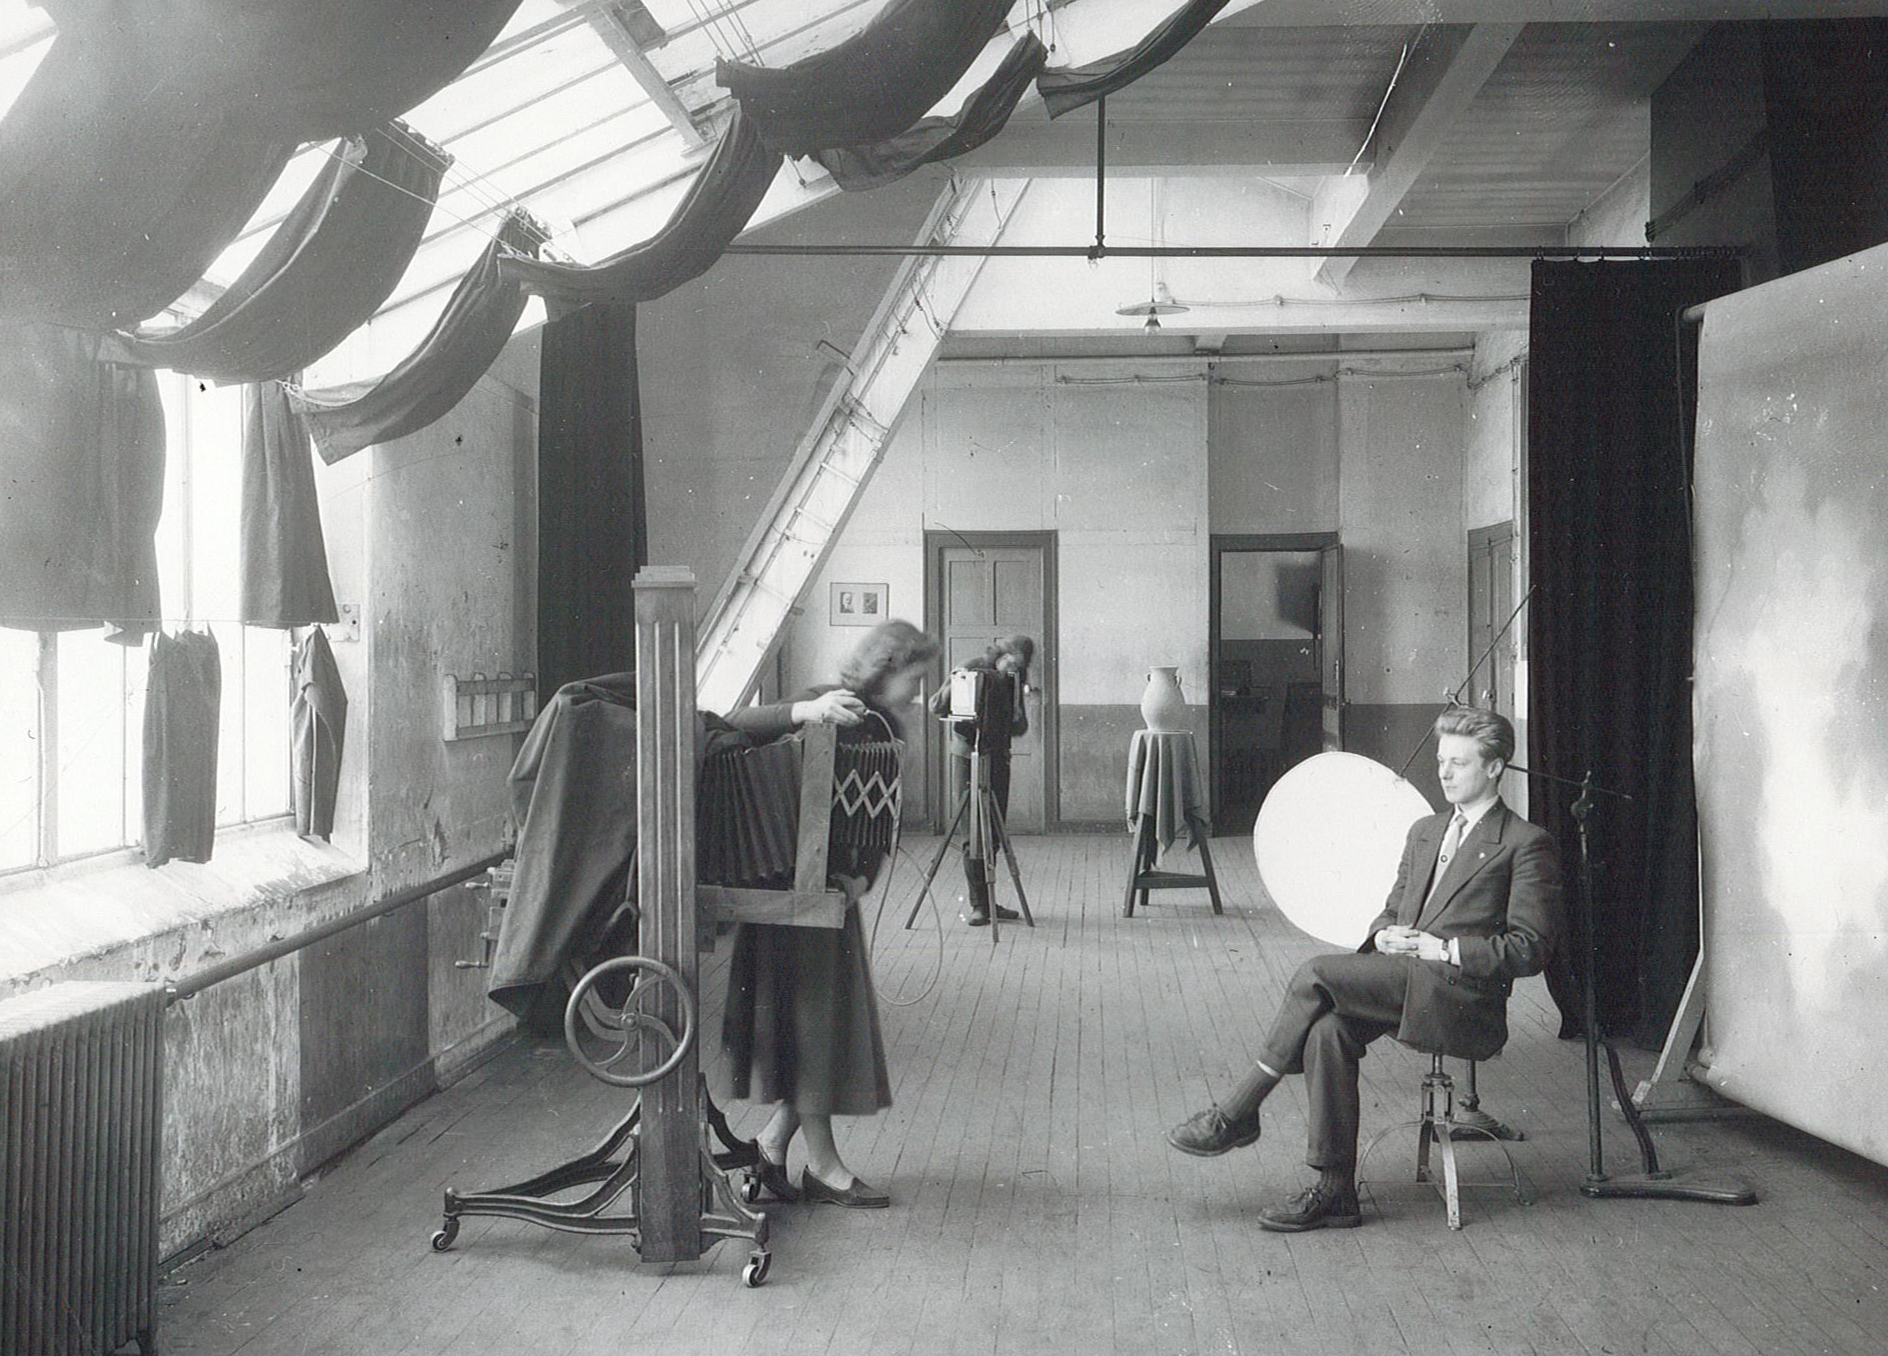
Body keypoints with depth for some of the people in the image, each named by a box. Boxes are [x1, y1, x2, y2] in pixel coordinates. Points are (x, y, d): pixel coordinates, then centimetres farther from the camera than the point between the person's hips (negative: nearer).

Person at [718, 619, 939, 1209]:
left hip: (833, 885, 9)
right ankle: (821, 1165, 9)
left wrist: (863, 876, -10)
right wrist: (804, 712, -45)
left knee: (831, 1020, 13)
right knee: (812, 1013, -1)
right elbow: (738, 725, -28)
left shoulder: (882, 727, 11)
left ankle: (774, 1139, 25)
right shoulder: (831, 708, -14)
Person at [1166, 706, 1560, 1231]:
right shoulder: (1424, 831, 23)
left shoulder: (1526, 843, 1)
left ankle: (1237, 1114, -15)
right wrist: (1385, 936, 2)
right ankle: (1334, 1192, -23)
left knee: (1316, 974, -25)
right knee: (1327, 1027, -27)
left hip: (1464, 1000, -6)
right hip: (1405, 989, 6)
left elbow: (1529, 950, -5)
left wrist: (1442, 948, -13)